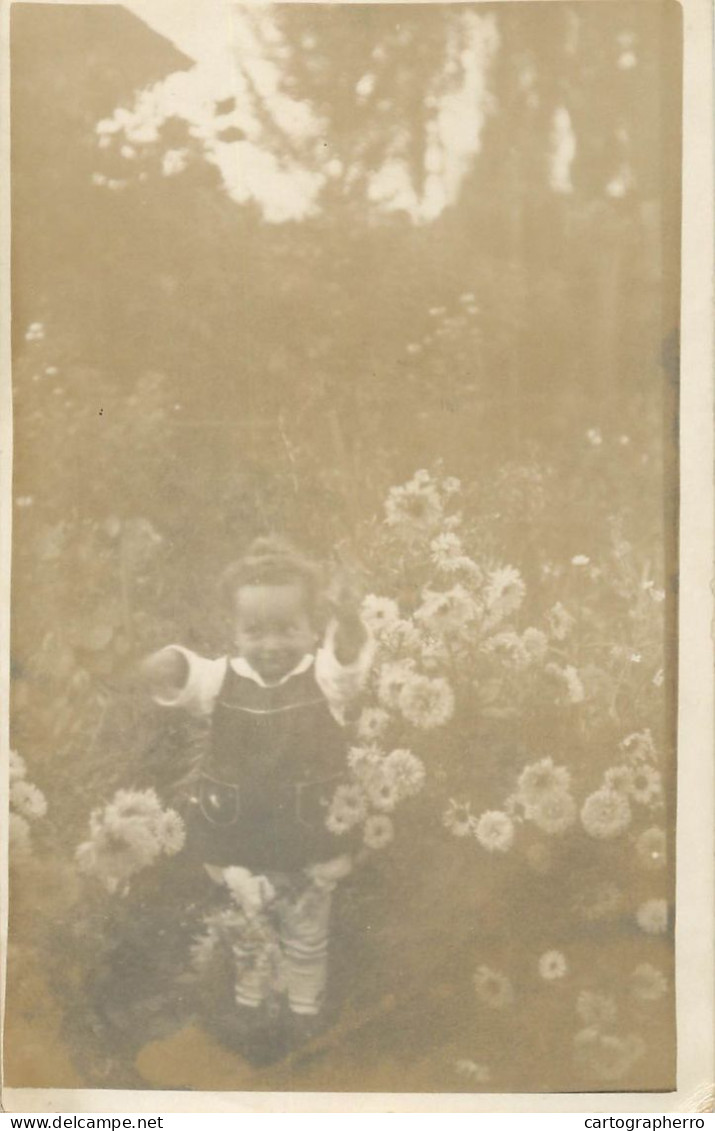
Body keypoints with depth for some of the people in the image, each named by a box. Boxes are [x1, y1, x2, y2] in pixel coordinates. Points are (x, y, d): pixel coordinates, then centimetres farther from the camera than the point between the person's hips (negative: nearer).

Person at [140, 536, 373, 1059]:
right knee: (247, 932, 23)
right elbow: (182, 680, -26)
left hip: (312, 840, -1)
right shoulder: (223, 678, -10)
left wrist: (349, 627, -58)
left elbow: (352, 662, -36)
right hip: (240, 841, 1)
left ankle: (306, 1007, 44)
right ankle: (250, 1001, 48)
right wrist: (166, 669, -50)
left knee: (308, 936, 20)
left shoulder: (324, 677, -15)